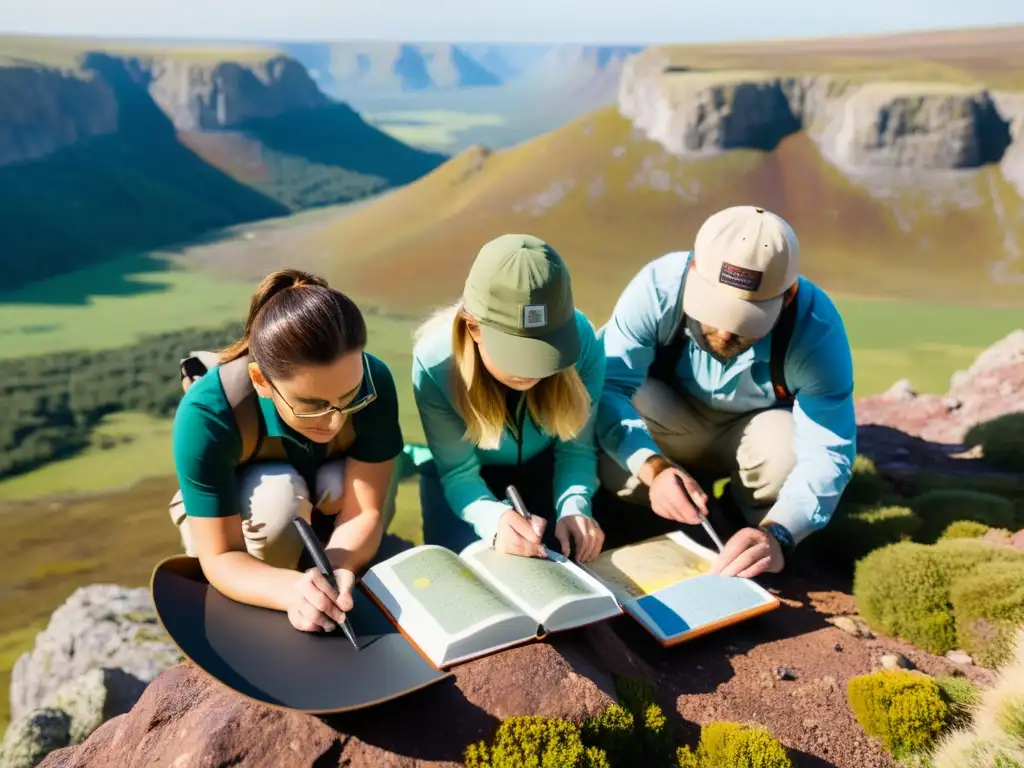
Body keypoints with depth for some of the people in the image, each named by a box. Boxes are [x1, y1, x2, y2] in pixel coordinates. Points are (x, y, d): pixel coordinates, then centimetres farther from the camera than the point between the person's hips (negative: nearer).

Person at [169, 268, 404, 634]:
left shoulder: (372, 382, -32)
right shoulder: (208, 412, -37)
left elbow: (365, 510, -28)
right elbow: (219, 557, -33)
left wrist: (335, 571, -50)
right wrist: (293, 590, -54)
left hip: (323, 507, 2)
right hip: (225, 515, -2)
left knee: (344, 482, -31)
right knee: (278, 492, -34)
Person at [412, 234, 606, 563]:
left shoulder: (582, 340, -28)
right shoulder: (435, 359, -32)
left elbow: (576, 448, -18)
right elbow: (458, 472, -27)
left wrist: (573, 507, -37)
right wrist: (496, 519, -48)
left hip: (545, 470, 1)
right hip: (474, 478, -1)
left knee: (576, 554, -16)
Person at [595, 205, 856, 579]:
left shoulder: (816, 326, -32)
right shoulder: (658, 286, -32)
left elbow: (827, 452, -32)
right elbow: (606, 387, -33)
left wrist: (777, 535, -49)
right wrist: (654, 469, -50)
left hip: (761, 428, 0)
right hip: (673, 418, 0)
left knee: (787, 450, -34)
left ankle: (752, 530, 0)